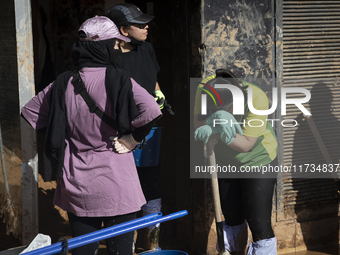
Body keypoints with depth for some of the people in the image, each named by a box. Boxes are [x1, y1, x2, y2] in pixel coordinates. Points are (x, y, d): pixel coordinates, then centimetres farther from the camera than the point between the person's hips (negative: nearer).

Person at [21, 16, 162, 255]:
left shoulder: (63, 83, 2)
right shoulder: (118, 79, -12)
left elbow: (30, 112, 13)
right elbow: (150, 111, -25)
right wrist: (132, 139, -7)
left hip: (75, 183, 5)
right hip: (116, 184, -4)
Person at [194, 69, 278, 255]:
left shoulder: (256, 98, -33)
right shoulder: (205, 88, -23)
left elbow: (246, 144, -30)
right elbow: (198, 123, -25)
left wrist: (226, 136, -49)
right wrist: (209, 127, -47)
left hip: (258, 160, -4)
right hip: (226, 160, 4)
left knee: (259, 224, -12)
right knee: (232, 219, 16)